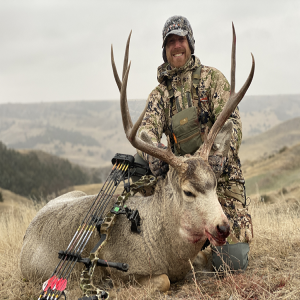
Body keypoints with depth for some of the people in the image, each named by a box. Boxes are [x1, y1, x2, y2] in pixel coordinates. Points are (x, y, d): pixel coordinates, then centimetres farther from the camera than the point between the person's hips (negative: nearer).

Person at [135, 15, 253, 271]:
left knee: (232, 261, -15)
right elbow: (147, 128, -5)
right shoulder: (160, 93, 13)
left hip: (222, 176, -4)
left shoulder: (212, 77, 3)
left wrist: (221, 153, -31)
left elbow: (230, 121, -9)